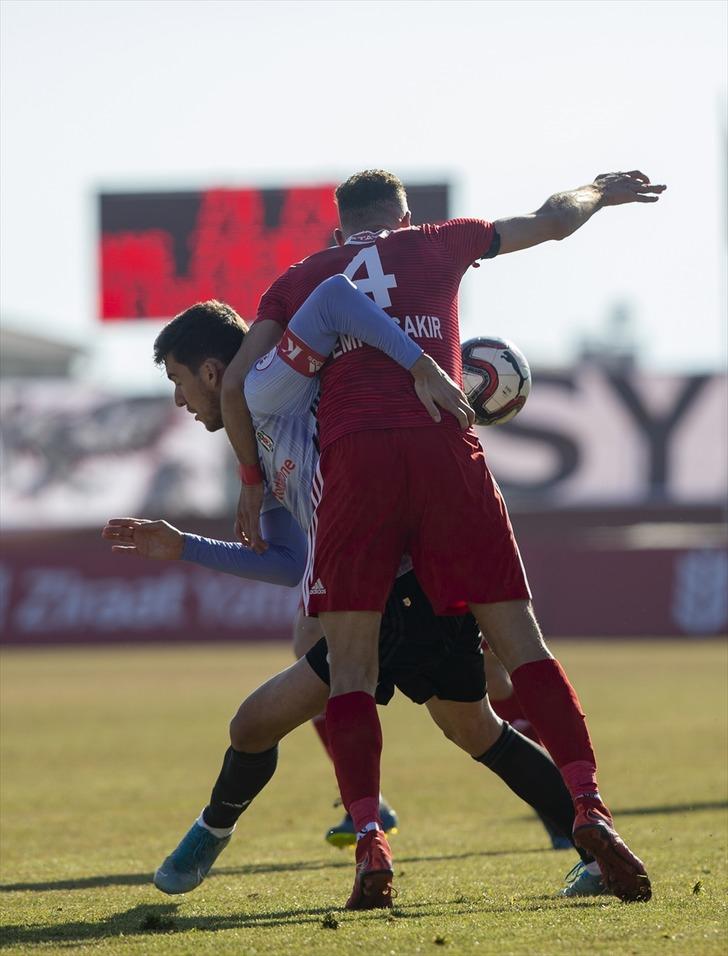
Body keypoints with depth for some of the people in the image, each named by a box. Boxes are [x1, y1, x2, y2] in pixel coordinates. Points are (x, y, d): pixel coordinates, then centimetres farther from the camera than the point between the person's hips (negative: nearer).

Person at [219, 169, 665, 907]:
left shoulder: (299, 279, 22)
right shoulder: (433, 244, 23)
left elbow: (236, 384, 14)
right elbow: (555, 222, 29)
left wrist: (252, 478, 26)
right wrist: (598, 192, 49)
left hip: (353, 456, 0)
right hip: (445, 445, 0)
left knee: (349, 666, 4)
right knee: (519, 643, 2)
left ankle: (369, 840, -11)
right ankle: (588, 807, -12)